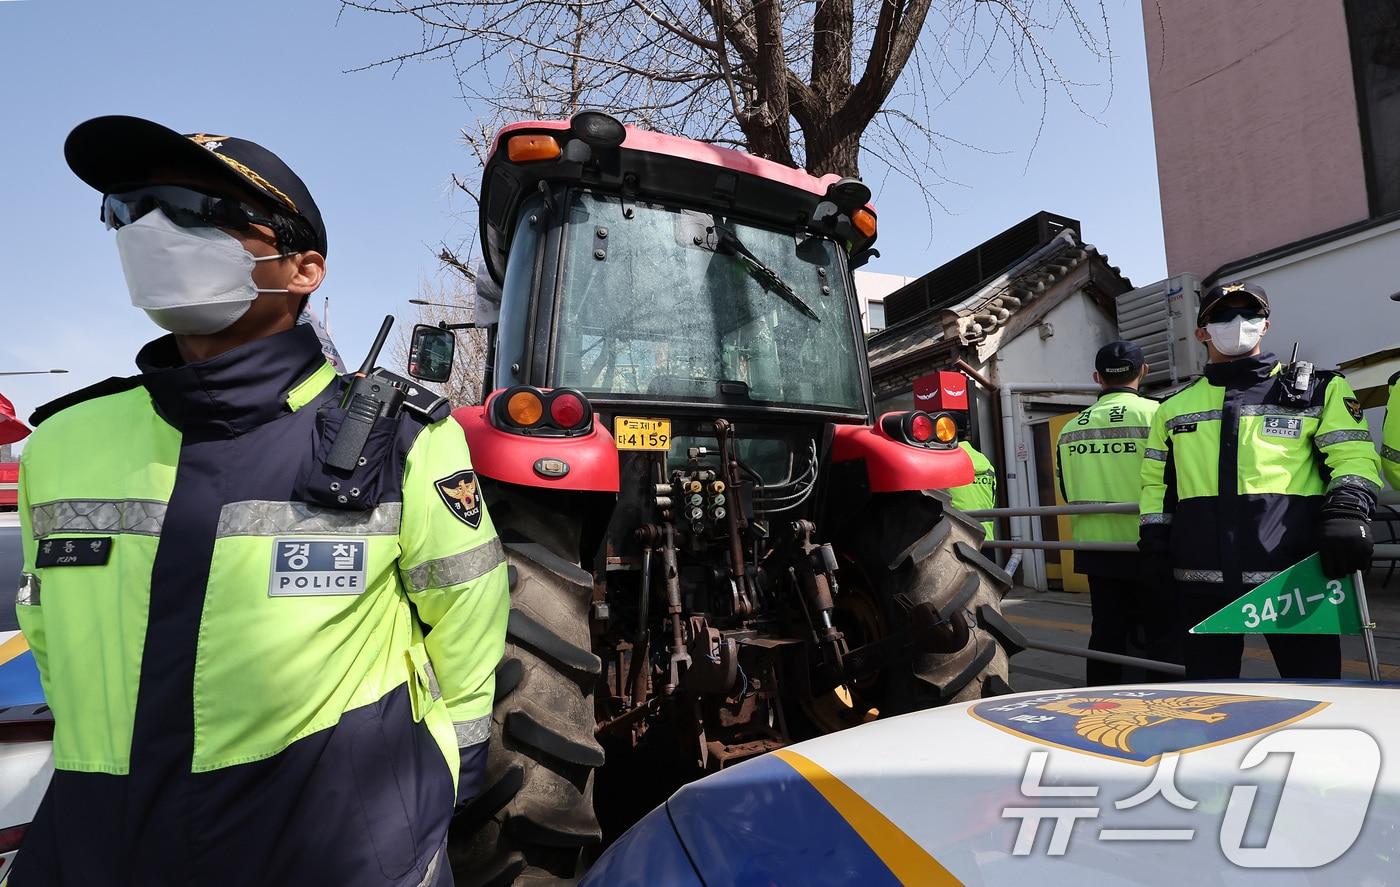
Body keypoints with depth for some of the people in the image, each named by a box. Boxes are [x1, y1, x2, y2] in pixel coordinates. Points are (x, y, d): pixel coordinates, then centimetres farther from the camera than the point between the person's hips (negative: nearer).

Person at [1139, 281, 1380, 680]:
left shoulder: (1319, 390, 11)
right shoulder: (1175, 406, 16)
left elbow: (1354, 456, 4)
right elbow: (1155, 478, 18)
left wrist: (1346, 511, -14)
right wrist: (1155, 529, 5)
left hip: (1294, 572, -1)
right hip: (1203, 574, 2)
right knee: (1208, 684, 11)